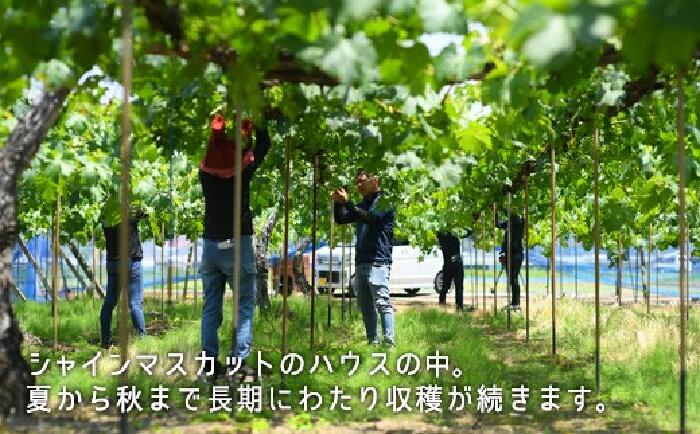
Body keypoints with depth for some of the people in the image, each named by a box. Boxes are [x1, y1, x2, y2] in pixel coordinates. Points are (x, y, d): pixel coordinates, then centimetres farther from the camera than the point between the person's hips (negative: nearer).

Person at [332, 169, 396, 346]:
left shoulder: (384, 201, -2)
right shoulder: (362, 205, 22)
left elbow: (371, 218, -19)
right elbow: (340, 219, 19)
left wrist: (347, 202, -20)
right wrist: (337, 203, 1)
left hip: (378, 261, -8)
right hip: (361, 262, 8)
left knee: (382, 303, -13)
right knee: (365, 306, 8)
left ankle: (389, 342, -16)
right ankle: (372, 341, 12)